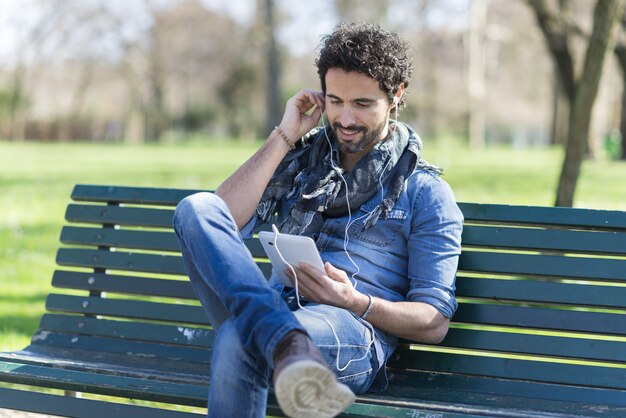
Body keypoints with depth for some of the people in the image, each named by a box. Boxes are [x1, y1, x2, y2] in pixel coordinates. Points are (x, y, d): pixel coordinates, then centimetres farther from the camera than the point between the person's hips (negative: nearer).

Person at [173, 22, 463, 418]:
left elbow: (435, 323, 4)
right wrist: (284, 136, 8)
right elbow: (220, 225, 6)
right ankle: (290, 346, -44)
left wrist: (355, 302, -15)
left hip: (356, 331, -6)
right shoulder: (298, 158, 24)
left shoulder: (425, 192, 12)